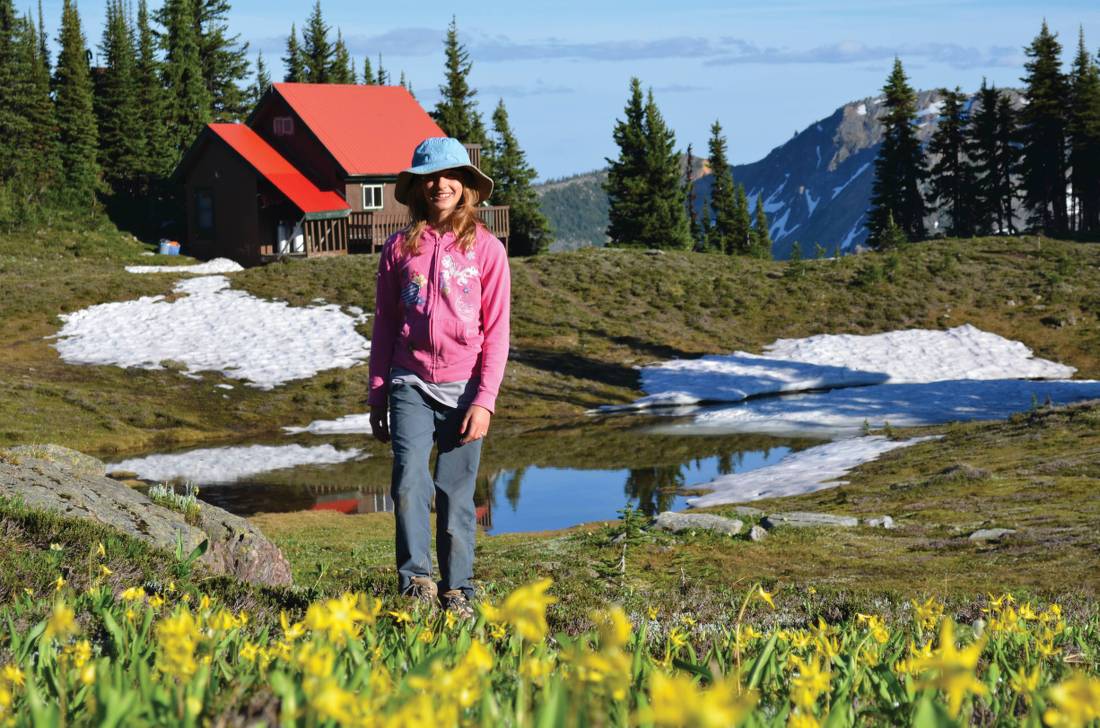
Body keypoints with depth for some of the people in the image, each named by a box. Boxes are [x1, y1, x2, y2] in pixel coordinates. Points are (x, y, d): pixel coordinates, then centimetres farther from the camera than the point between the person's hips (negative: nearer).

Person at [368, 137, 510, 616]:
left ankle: (456, 590, 11)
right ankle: (415, 577, -9)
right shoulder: (400, 248, 7)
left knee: (456, 491, 2)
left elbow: (496, 332, 0)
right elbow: (384, 326, 12)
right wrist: (376, 397, 10)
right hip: (410, 383, 1)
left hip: (463, 388, -1)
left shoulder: (486, 249, 2)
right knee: (409, 482, -16)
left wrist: (484, 400, -8)